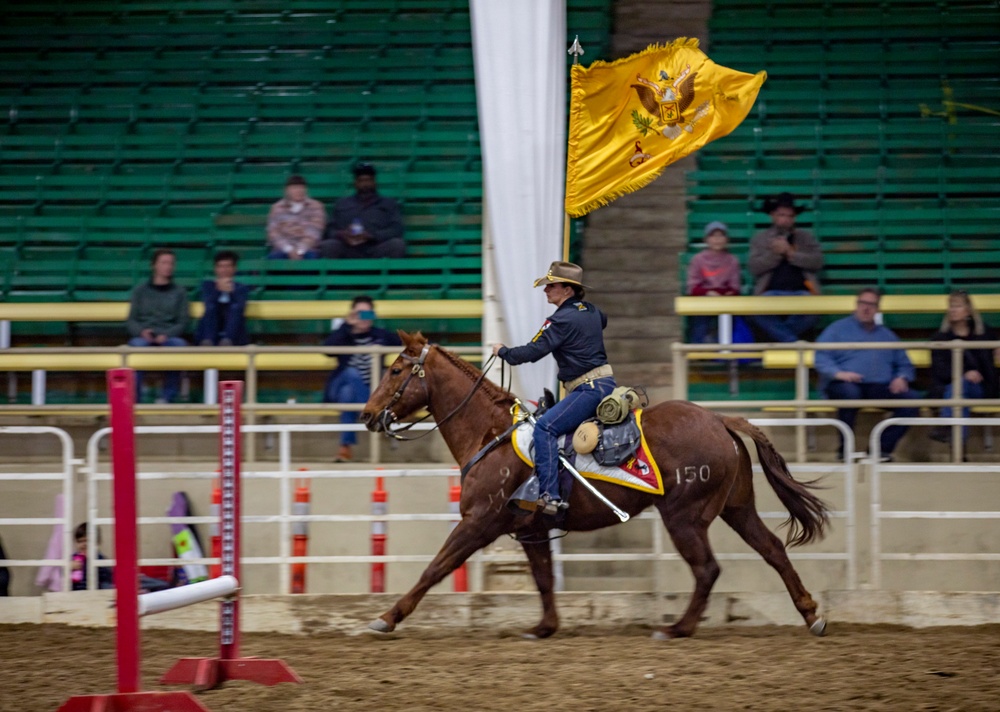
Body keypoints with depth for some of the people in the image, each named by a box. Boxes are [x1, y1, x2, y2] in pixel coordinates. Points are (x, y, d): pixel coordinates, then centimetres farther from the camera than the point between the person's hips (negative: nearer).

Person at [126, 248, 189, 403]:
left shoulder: (179, 292, 19)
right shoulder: (140, 291, 19)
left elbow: (182, 322, 10)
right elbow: (131, 320, 12)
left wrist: (166, 335, -10)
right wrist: (142, 331, -11)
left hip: (168, 337, 0)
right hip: (143, 336, 0)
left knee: (179, 344, -35)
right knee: (137, 344, -37)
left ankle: (168, 397, -30)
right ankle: (134, 398, -38)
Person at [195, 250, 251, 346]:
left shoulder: (241, 288, 16)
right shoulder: (208, 285, 17)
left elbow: (240, 307, -7)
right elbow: (208, 304, -5)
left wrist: (231, 292, -25)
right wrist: (218, 291, -22)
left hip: (233, 334, 0)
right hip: (211, 333, 0)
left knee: (235, 309, -27)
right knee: (211, 308, -28)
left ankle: (227, 342, -50)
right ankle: (207, 342, -50)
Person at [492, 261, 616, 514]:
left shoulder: (562, 320, -14)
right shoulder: (591, 312, 15)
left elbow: (533, 352, -15)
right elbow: (603, 321, 41)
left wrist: (503, 351, 2)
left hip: (589, 388, -11)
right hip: (605, 382, 11)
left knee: (545, 426, -20)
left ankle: (550, 495, -30)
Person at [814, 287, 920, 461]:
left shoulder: (887, 335, 28)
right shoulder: (839, 329, 15)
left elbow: (905, 365, 26)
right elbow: (821, 357, 2)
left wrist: (902, 378, 1)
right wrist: (838, 373, -18)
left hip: (881, 387, 4)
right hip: (848, 383, -4)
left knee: (911, 399, -23)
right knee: (850, 392, -40)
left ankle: (883, 448, -19)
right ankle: (845, 449, -25)